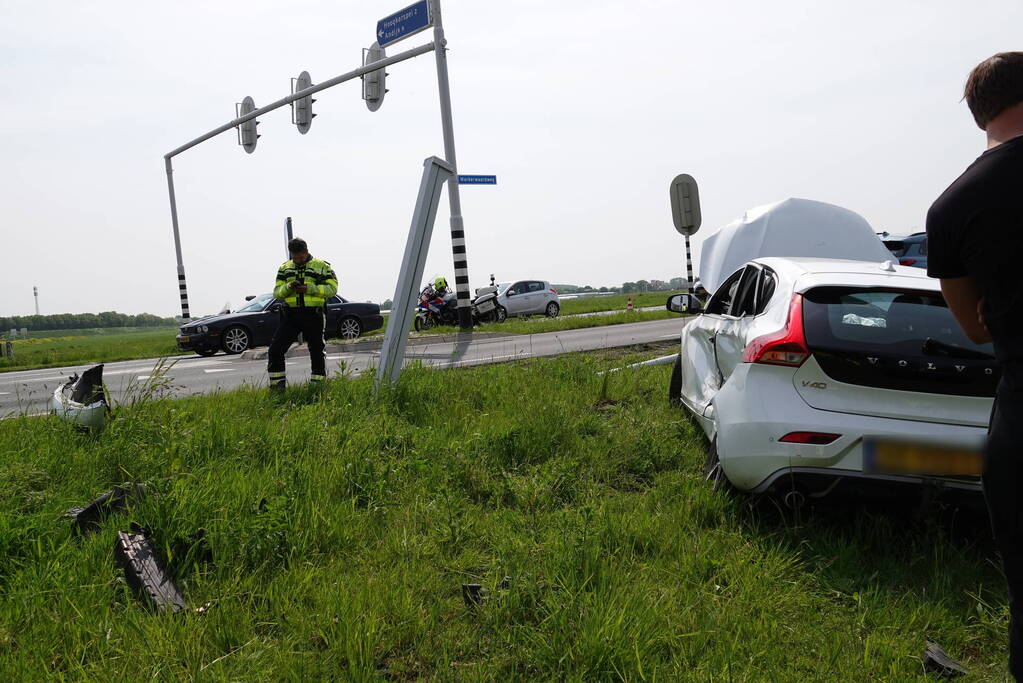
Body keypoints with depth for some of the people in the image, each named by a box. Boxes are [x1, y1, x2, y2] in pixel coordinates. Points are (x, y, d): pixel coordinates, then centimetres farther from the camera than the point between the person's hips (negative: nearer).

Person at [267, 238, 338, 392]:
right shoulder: (284, 268, 15)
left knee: (317, 351, 6)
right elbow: (277, 292, 11)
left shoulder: (322, 266, 4)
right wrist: (288, 287, -11)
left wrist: (310, 288, -16)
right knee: (275, 349, -5)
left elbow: (332, 288, -5)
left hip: (313, 315, -3)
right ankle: (277, 385, 4)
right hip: (290, 314, 3)